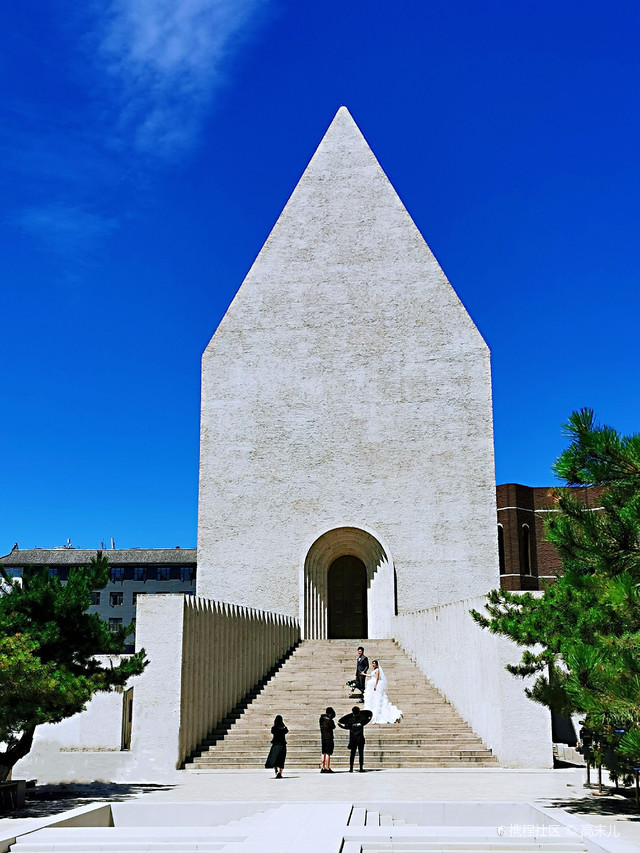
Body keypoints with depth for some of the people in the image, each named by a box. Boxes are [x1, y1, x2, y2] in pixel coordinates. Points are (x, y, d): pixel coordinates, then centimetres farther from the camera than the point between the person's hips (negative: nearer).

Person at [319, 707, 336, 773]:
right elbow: (333, 727, -2)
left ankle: (322, 768, 11)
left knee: (323, 753, 12)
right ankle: (327, 768, -6)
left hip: (323, 737, 7)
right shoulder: (329, 720, -15)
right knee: (328, 753, -5)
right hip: (329, 738, -7)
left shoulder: (322, 719, 6)